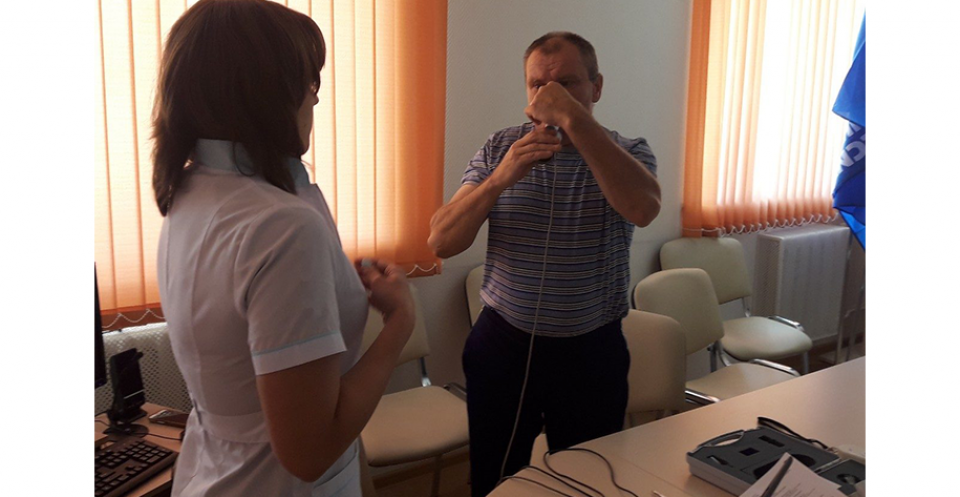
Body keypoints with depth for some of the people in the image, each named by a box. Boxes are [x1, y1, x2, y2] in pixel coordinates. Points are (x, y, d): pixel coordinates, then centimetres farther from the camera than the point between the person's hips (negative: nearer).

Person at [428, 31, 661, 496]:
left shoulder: (628, 153, -5)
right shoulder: (498, 149, -1)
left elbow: (643, 208, -29)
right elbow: (442, 242, -8)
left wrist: (573, 120, -30)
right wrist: (501, 178, -23)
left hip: (591, 351, -1)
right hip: (501, 343, 1)